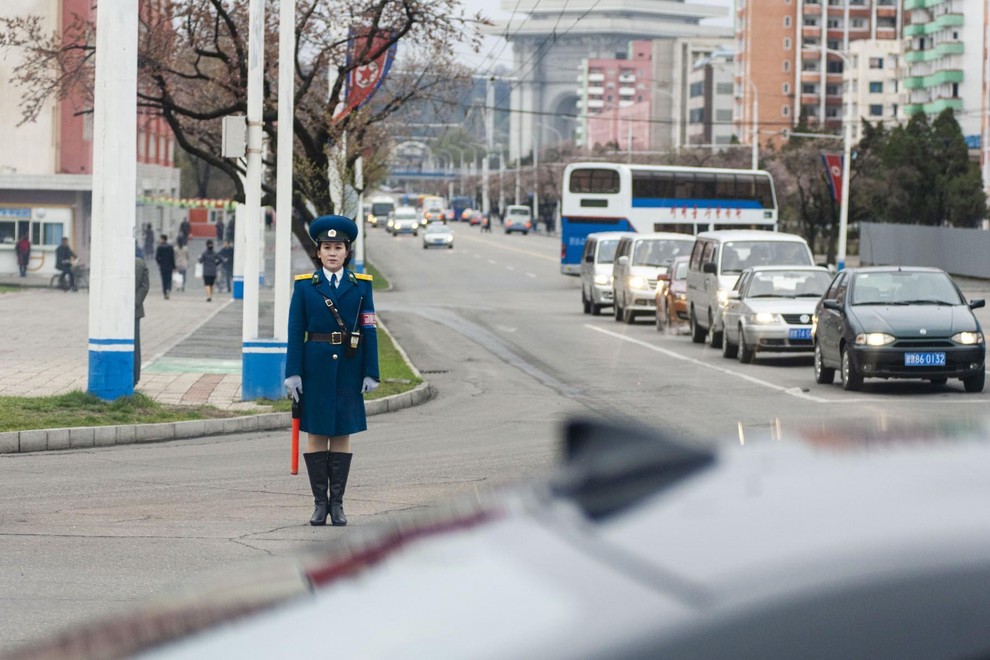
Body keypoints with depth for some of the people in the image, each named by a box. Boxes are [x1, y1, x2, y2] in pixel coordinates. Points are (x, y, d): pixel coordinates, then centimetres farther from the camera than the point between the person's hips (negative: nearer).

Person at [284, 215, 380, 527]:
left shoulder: (361, 285, 4)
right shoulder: (305, 285, 2)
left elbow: (369, 331, 2)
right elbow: (295, 332, 0)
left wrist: (371, 373, -4)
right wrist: (293, 373, -6)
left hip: (348, 369, 1)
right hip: (315, 368, 0)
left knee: (343, 433, 4)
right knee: (316, 434, 2)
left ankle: (337, 502, 9)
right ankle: (320, 502, 7)